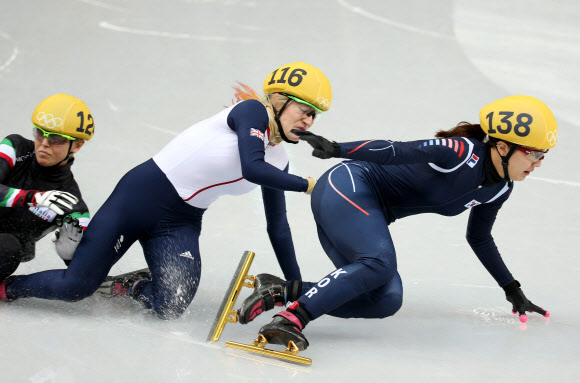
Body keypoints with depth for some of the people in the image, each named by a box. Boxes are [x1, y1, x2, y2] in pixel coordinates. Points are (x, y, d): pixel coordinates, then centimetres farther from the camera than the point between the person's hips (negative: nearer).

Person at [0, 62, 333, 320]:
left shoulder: (278, 162, 6)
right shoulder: (252, 111, -13)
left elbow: (278, 227, 13)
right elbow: (251, 168, -30)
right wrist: (307, 185, -20)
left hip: (180, 225, 6)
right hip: (142, 195, -6)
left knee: (172, 307, -19)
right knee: (75, 286, -8)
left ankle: (130, 287, 12)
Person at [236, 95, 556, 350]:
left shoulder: (499, 189, 8)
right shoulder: (463, 153, -21)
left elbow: (479, 238, 23)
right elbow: (398, 151, -28)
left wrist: (513, 290, 28)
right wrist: (337, 150, -36)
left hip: (369, 214, 9)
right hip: (347, 186, -9)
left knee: (387, 301, -12)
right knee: (380, 263, -34)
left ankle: (285, 291, -11)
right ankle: (290, 319, -37)